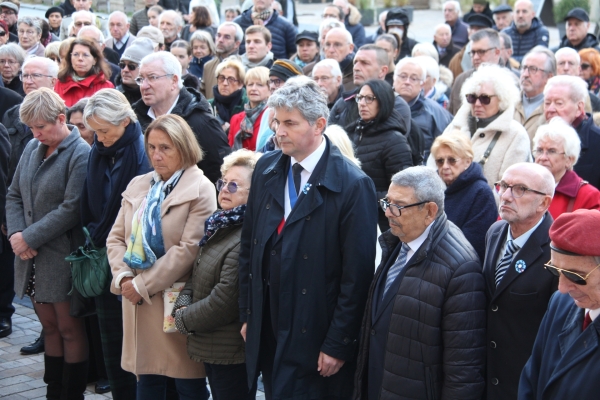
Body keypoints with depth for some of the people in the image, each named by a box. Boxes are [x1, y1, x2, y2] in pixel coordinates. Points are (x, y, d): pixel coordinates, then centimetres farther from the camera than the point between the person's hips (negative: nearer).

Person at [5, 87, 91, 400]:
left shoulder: (80, 154, -13)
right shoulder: (32, 148, 8)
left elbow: (71, 208, -18)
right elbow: (14, 195, 12)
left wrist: (29, 237, -16)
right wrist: (15, 233, -5)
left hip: (62, 256, -6)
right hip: (32, 257, 6)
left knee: (69, 328, 5)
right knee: (50, 326, 14)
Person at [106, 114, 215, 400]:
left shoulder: (200, 190, -8)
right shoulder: (138, 186, 11)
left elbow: (189, 248, -16)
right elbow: (116, 237, 11)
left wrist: (143, 285, -15)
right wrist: (123, 276, -7)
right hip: (137, 301, 6)